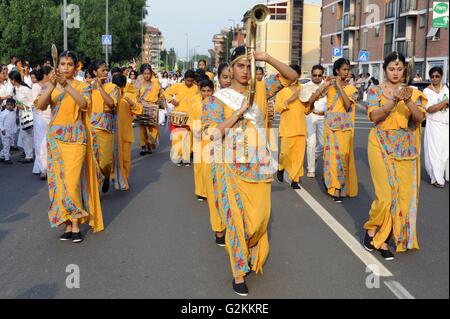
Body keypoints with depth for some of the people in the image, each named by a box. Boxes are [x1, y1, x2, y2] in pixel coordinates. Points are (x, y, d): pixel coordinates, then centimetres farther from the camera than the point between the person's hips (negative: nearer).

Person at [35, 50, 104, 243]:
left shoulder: (82, 86, 2)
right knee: (59, 179, 2)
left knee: (72, 179, -9)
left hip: (75, 137, -3)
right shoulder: (51, 86, 8)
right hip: (55, 137, 3)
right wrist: (51, 85, -24)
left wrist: (67, 85, -29)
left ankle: (75, 224, 0)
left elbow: (84, 104, -19)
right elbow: (40, 106, -10)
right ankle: (69, 224, 9)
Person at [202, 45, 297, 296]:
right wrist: (238, 113, -16)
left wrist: (266, 58, -12)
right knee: (237, 217, -1)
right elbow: (210, 132, -9)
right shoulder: (219, 98, -1)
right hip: (231, 167, -2)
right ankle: (239, 273, 11)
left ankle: (250, 256, 34)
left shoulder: (260, 90, 6)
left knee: (258, 218, 5)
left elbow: (291, 76, 0)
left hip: (258, 166, 2)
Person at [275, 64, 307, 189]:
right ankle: (281, 168, 27)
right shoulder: (282, 91, 2)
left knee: (299, 154, 0)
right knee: (286, 152, -5)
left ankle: (295, 179, 9)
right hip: (287, 128, -3)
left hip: (300, 127, 3)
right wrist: (290, 99, -17)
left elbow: (306, 110, 18)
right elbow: (277, 108, -9)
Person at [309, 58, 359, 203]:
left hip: (345, 127, 1)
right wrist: (325, 85, -14)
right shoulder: (328, 85, 3)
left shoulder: (351, 88, 6)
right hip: (331, 125, -1)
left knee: (343, 154, -3)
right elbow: (311, 100, -6)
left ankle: (339, 187, 5)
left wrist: (340, 87, -15)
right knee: (332, 154, -4)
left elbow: (348, 105, -12)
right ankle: (336, 187, 2)